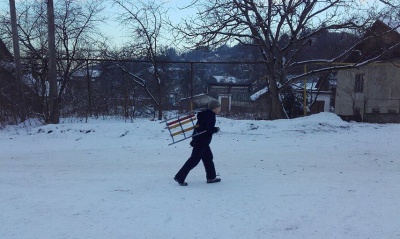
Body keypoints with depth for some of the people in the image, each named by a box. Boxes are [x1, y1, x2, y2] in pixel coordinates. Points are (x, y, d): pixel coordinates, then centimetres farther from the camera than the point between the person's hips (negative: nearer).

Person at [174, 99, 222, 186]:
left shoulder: (206, 114, 15)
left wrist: (194, 140, 20)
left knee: (208, 158, 17)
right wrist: (216, 129, -3)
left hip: (198, 139, 10)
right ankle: (180, 177, -4)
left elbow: (198, 126, 17)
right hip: (202, 141, -10)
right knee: (194, 159, -6)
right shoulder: (211, 115, -14)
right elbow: (209, 129, -25)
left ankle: (211, 177, 27)